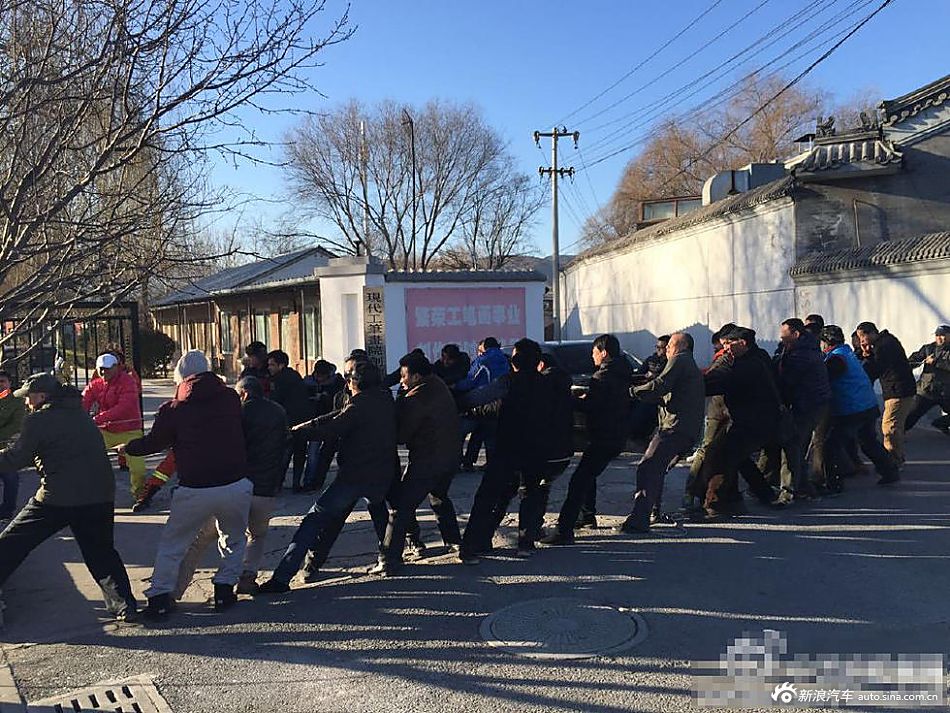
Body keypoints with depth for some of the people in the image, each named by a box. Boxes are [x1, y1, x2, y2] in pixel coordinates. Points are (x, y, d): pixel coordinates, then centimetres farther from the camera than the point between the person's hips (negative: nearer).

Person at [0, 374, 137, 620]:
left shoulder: (38, 420, -6)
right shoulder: (80, 414, 16)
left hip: (56, 498, -6)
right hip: (100, 495, 6)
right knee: (101, 551, 16)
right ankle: (124, 603, 7)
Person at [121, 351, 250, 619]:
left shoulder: (173, 409, 0)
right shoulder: (231, 398, 6)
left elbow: (153, 443, 12)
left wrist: (127, 447, 32)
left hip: (194, 491, -1)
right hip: (236, 486, 2)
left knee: (171, 544, 18)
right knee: (234, 540, 24)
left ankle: (159, 598, 17)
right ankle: (224, 590, 19)